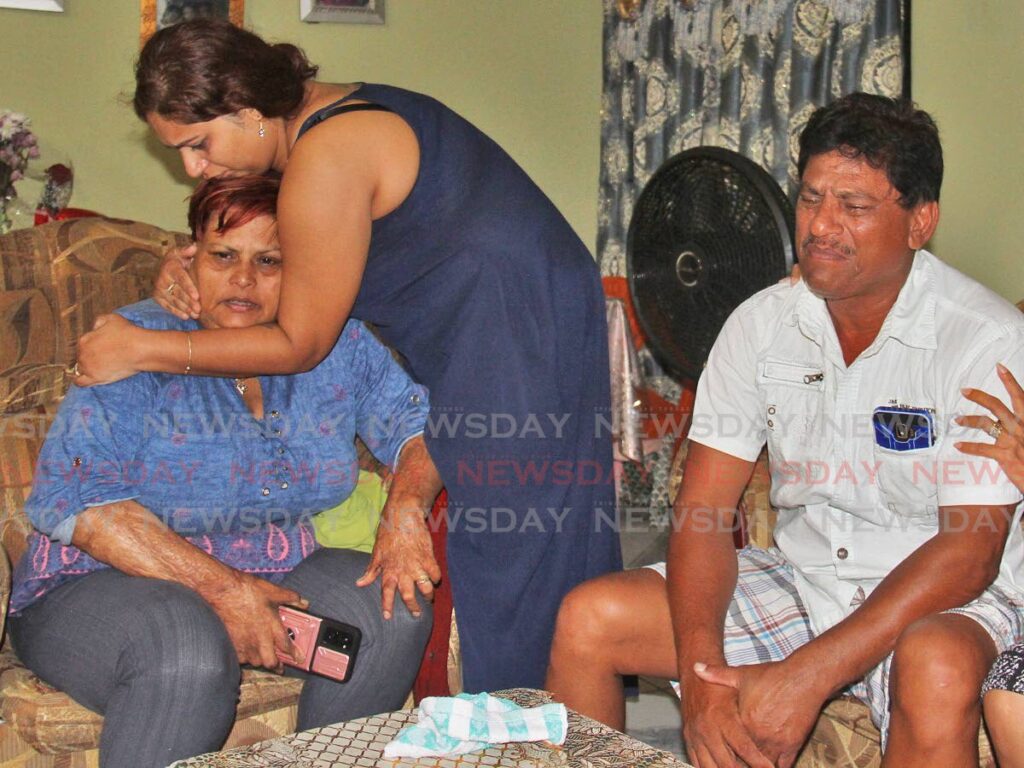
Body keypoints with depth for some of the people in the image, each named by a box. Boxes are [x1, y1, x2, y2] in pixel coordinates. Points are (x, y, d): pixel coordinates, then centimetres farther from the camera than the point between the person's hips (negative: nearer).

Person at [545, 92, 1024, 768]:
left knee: (937, 668, -40)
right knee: (587, 618, -11)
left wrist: (808, 676, -30)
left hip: (945, 602, -4)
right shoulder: (762, 324, -2)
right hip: (799, 580, 4)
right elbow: (705, 509, -6)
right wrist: (701, 670, -23)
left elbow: (970, 550, -22)